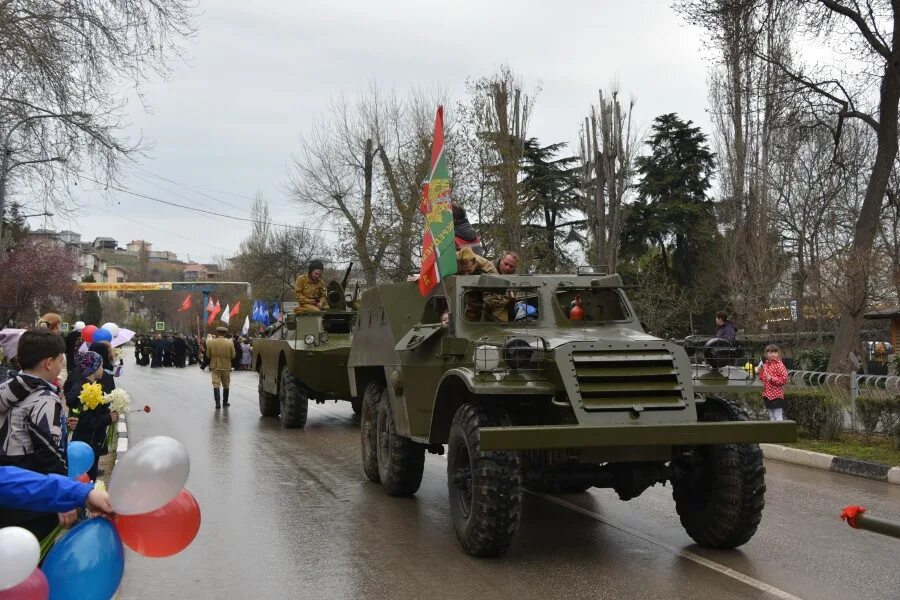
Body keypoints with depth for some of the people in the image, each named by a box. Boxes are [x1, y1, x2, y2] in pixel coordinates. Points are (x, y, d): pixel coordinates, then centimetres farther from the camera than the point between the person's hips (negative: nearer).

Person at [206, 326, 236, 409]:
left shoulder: (211, 342, -7)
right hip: (226, 367, 0)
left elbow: (208, 355, 0)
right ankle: (225, 402, 20)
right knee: (226, 385, 14)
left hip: (215, 366, 0)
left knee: (216, 384, 1)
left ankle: (217, 403, -10)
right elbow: (233, 356, -3)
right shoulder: (230, 343, -8)